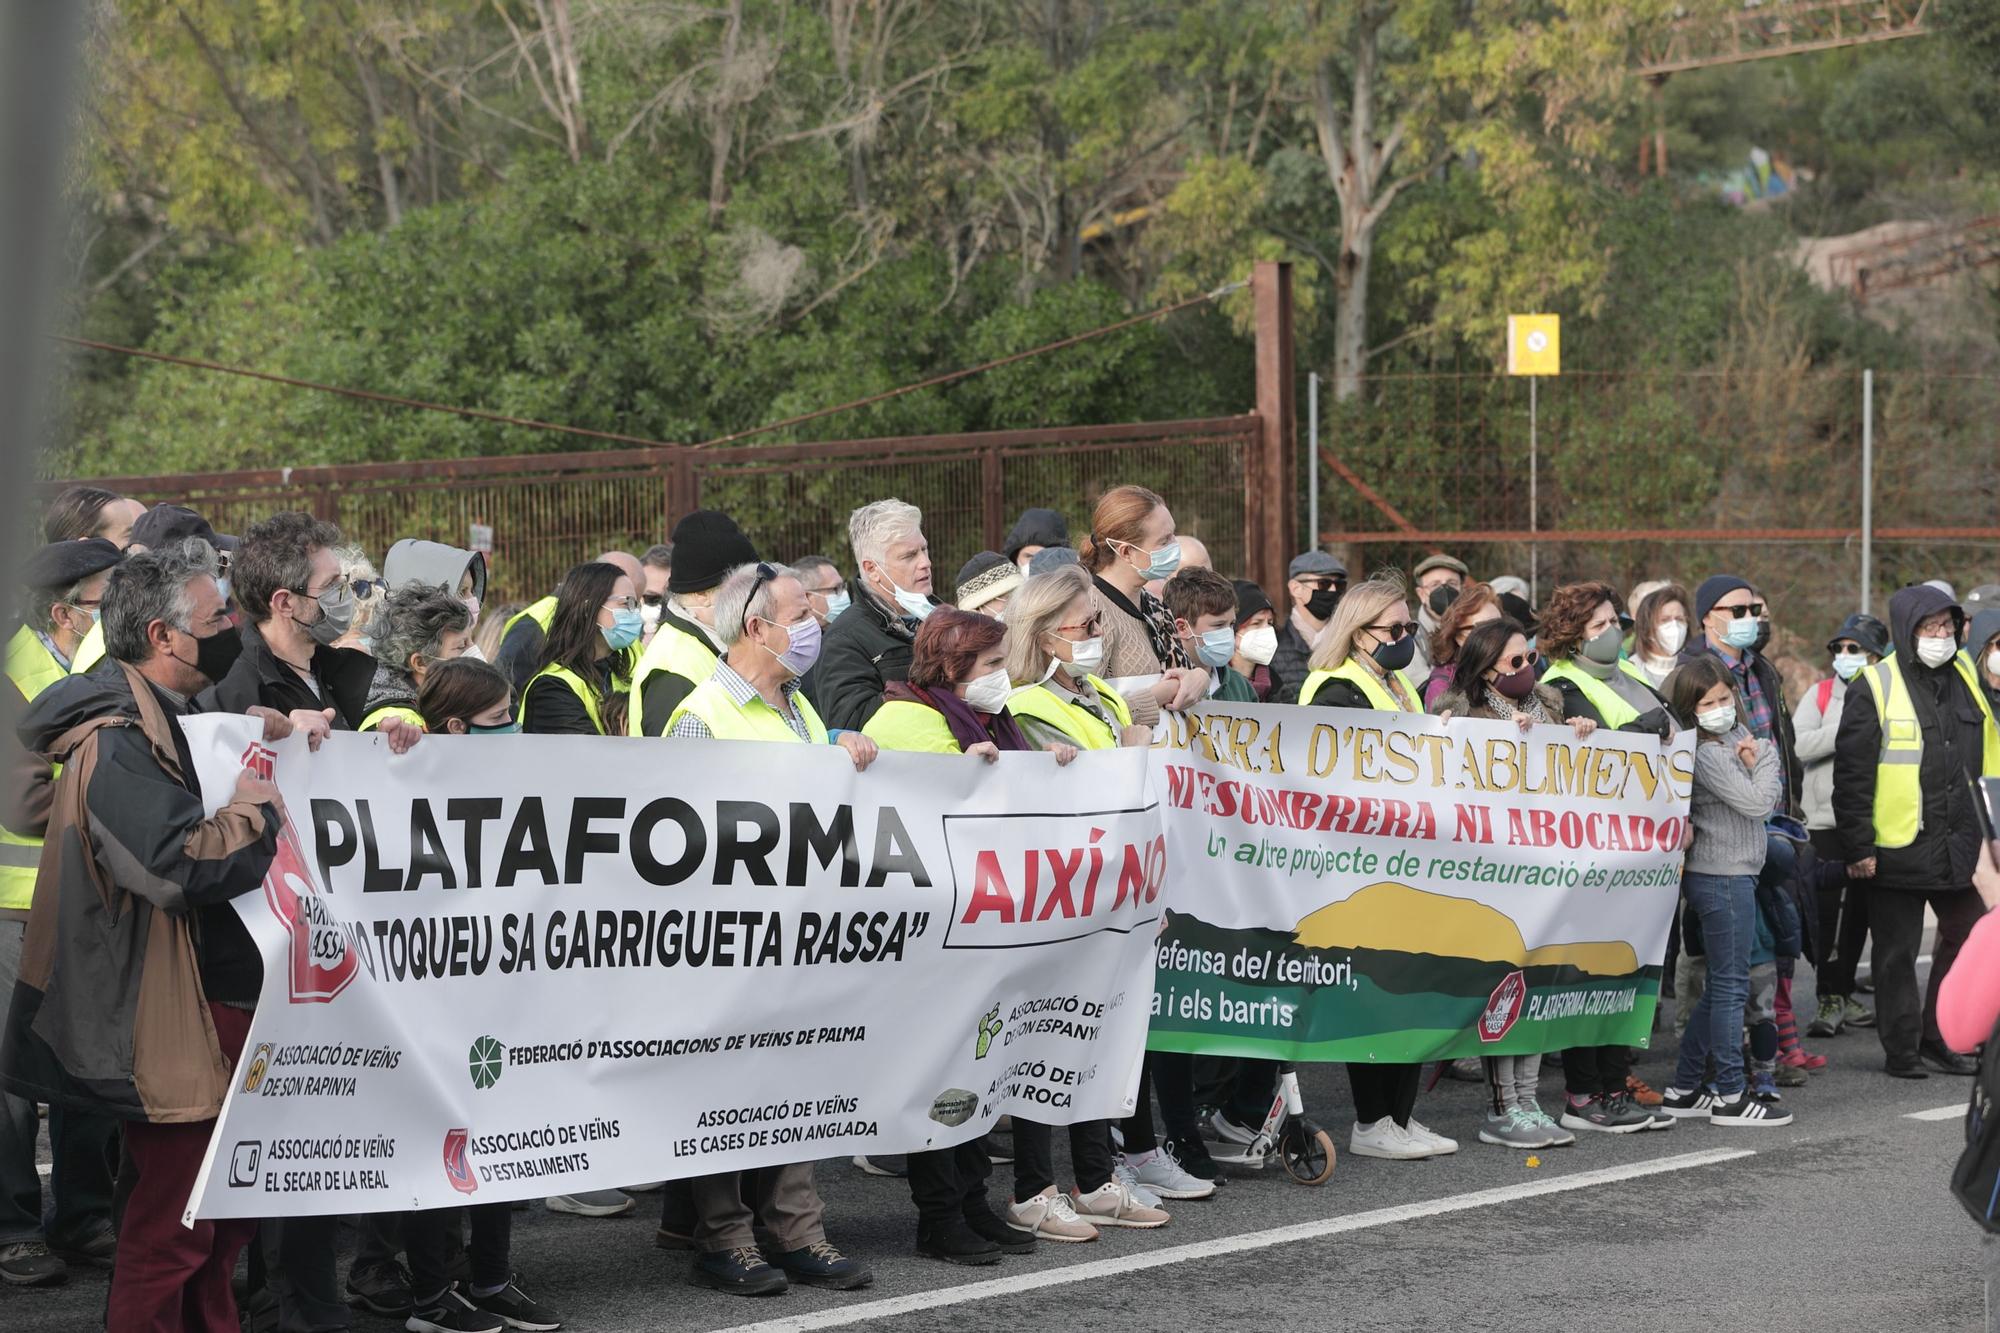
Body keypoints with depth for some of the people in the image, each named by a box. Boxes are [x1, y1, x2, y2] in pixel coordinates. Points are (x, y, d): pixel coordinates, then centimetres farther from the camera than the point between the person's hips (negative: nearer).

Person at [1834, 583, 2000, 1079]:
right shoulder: (1876, 688, -8)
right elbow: (1851, 773, -9)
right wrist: (1857, 846, -12)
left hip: (1959, 846, 5)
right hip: (1897, 847, -5)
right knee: (1897, 953, 4)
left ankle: (1938, 1037, 23)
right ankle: (1902, 1049, 14)